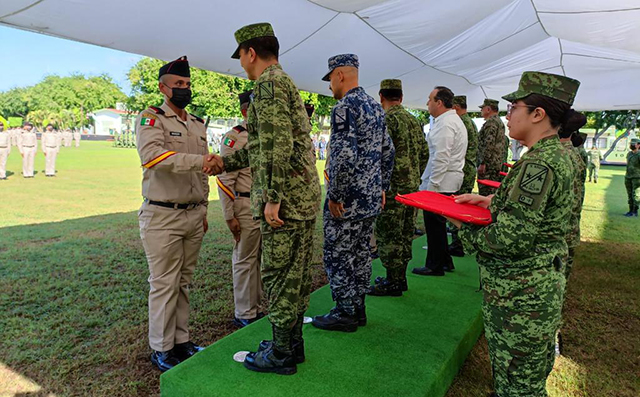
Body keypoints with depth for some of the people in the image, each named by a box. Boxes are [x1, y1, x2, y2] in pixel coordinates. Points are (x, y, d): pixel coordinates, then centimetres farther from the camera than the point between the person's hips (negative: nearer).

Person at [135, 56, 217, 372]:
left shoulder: (198, 125, 17)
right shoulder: (151, 119, -5)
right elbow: (153, 156, -26)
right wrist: (199, 160, -35)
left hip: (194, 215, 7)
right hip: (162, 217, -6)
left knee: (184, 281, 13)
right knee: (164, 284, 1)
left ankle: (181, 340, 26)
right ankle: (161, 349, 15)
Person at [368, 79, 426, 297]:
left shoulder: (386, 119, -12)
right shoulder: (414, 120, 14)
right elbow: (424, 154, 16)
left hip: (392, 188, -9)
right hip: (412, 186, 9)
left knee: (389, 237, 0)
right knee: (405, 234, 14)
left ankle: (392, 283, 7)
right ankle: (400, 277, 25)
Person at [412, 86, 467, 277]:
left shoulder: (444, 123, -15)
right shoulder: (455, 120, 19)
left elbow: (441, 158, -22)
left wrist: (431, 185, -20)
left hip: (440, 182, -10)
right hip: (450, 181, 10)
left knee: (434, 225, -1)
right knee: (438, 224, 17)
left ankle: (435, 266, 9)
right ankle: (445, 261, 26)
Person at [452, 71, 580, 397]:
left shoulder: (538, 165, -24)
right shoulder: (556, 154, 8)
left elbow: (511, 240, -26)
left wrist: (465, 229, -10)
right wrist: (491, 201, 10)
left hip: (520, 295, -10)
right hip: (542, 282, 10)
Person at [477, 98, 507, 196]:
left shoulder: (491, 122, -13)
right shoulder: (500, 121, 21)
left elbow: (489, 144, -22)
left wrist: (482, 163, -21)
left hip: (489, 165, -11)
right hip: (498, 164, 11)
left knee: (485, 192, -9)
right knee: (494, 192, 13)